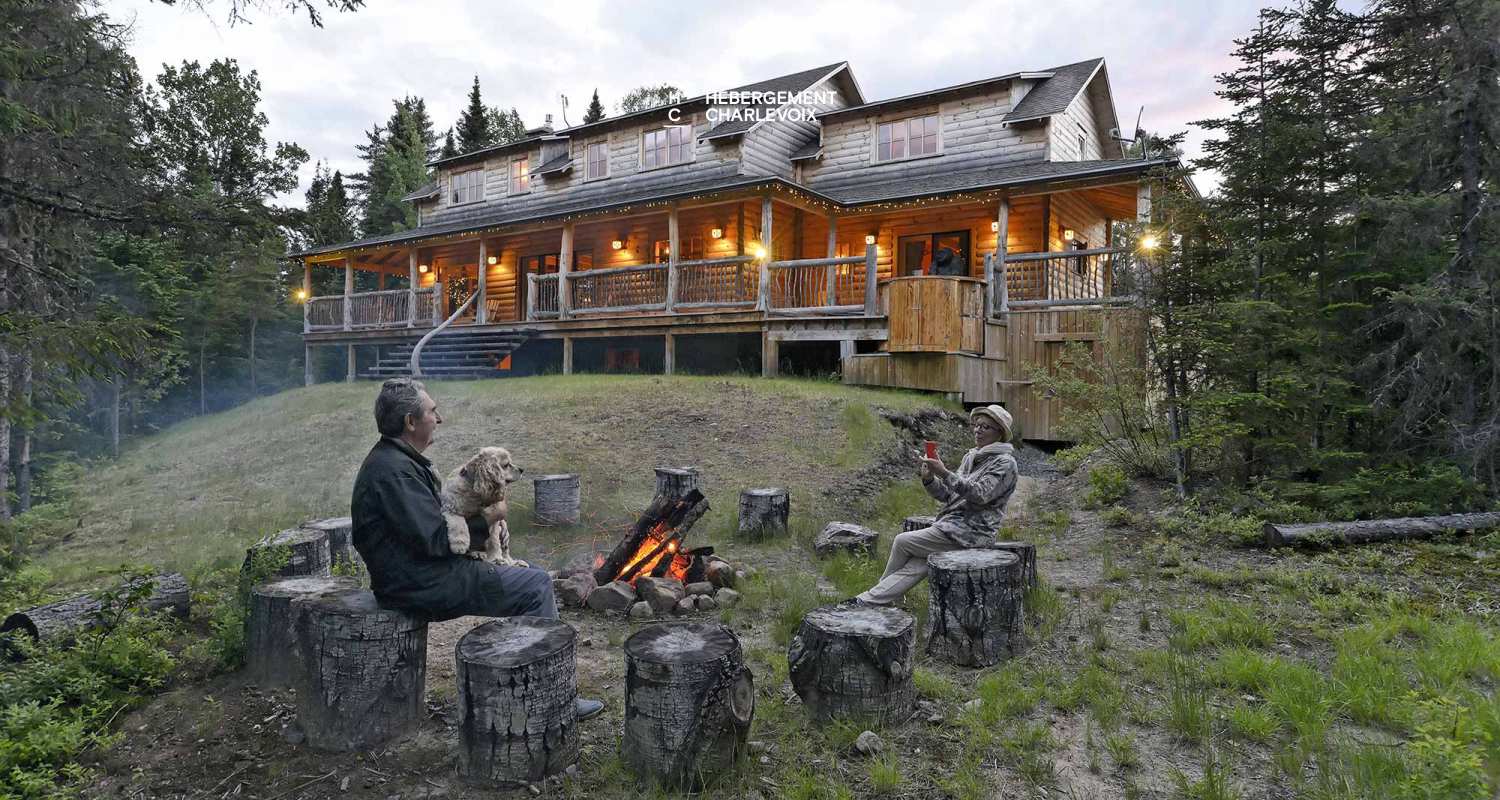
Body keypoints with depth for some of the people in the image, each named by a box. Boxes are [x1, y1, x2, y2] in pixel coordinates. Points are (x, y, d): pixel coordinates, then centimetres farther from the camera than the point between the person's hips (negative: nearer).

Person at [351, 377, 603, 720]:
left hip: (421, 573, 11)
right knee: (536, 585, -11)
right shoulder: (394, 470, -20)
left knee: (527, 578, 13)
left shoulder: (393, 460, 14)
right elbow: (433, 539, -24)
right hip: (423, 585, -11)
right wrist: (485, 520, -10)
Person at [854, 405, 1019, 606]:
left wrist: (945, 473, -27)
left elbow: (980, 494, -21)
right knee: (914, 566, -9)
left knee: (902, 542, -8)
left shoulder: (1005, 462, -6)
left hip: (971, 531, -7)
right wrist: (929, 479, -5)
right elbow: (948, 495, 14)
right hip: (954, 525, 7)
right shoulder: (970, 457, 18)